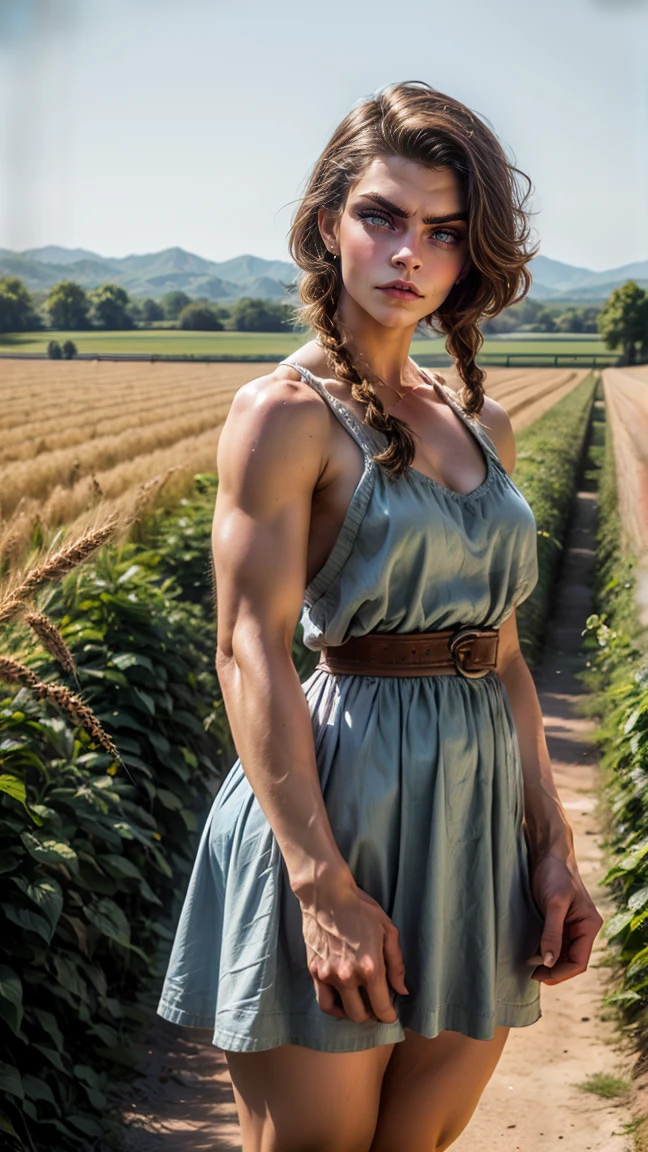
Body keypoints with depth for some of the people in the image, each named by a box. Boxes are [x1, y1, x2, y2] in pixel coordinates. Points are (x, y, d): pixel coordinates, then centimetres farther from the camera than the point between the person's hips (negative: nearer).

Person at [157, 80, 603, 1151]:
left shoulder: (479, 422, 11)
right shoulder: (285, 412, -8)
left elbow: (502, 652, 13)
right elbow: (251, 653, -15)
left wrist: (554, 845, 8)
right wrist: (324, 885, -20)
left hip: (480, 817, 6)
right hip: (337, 799, -6)